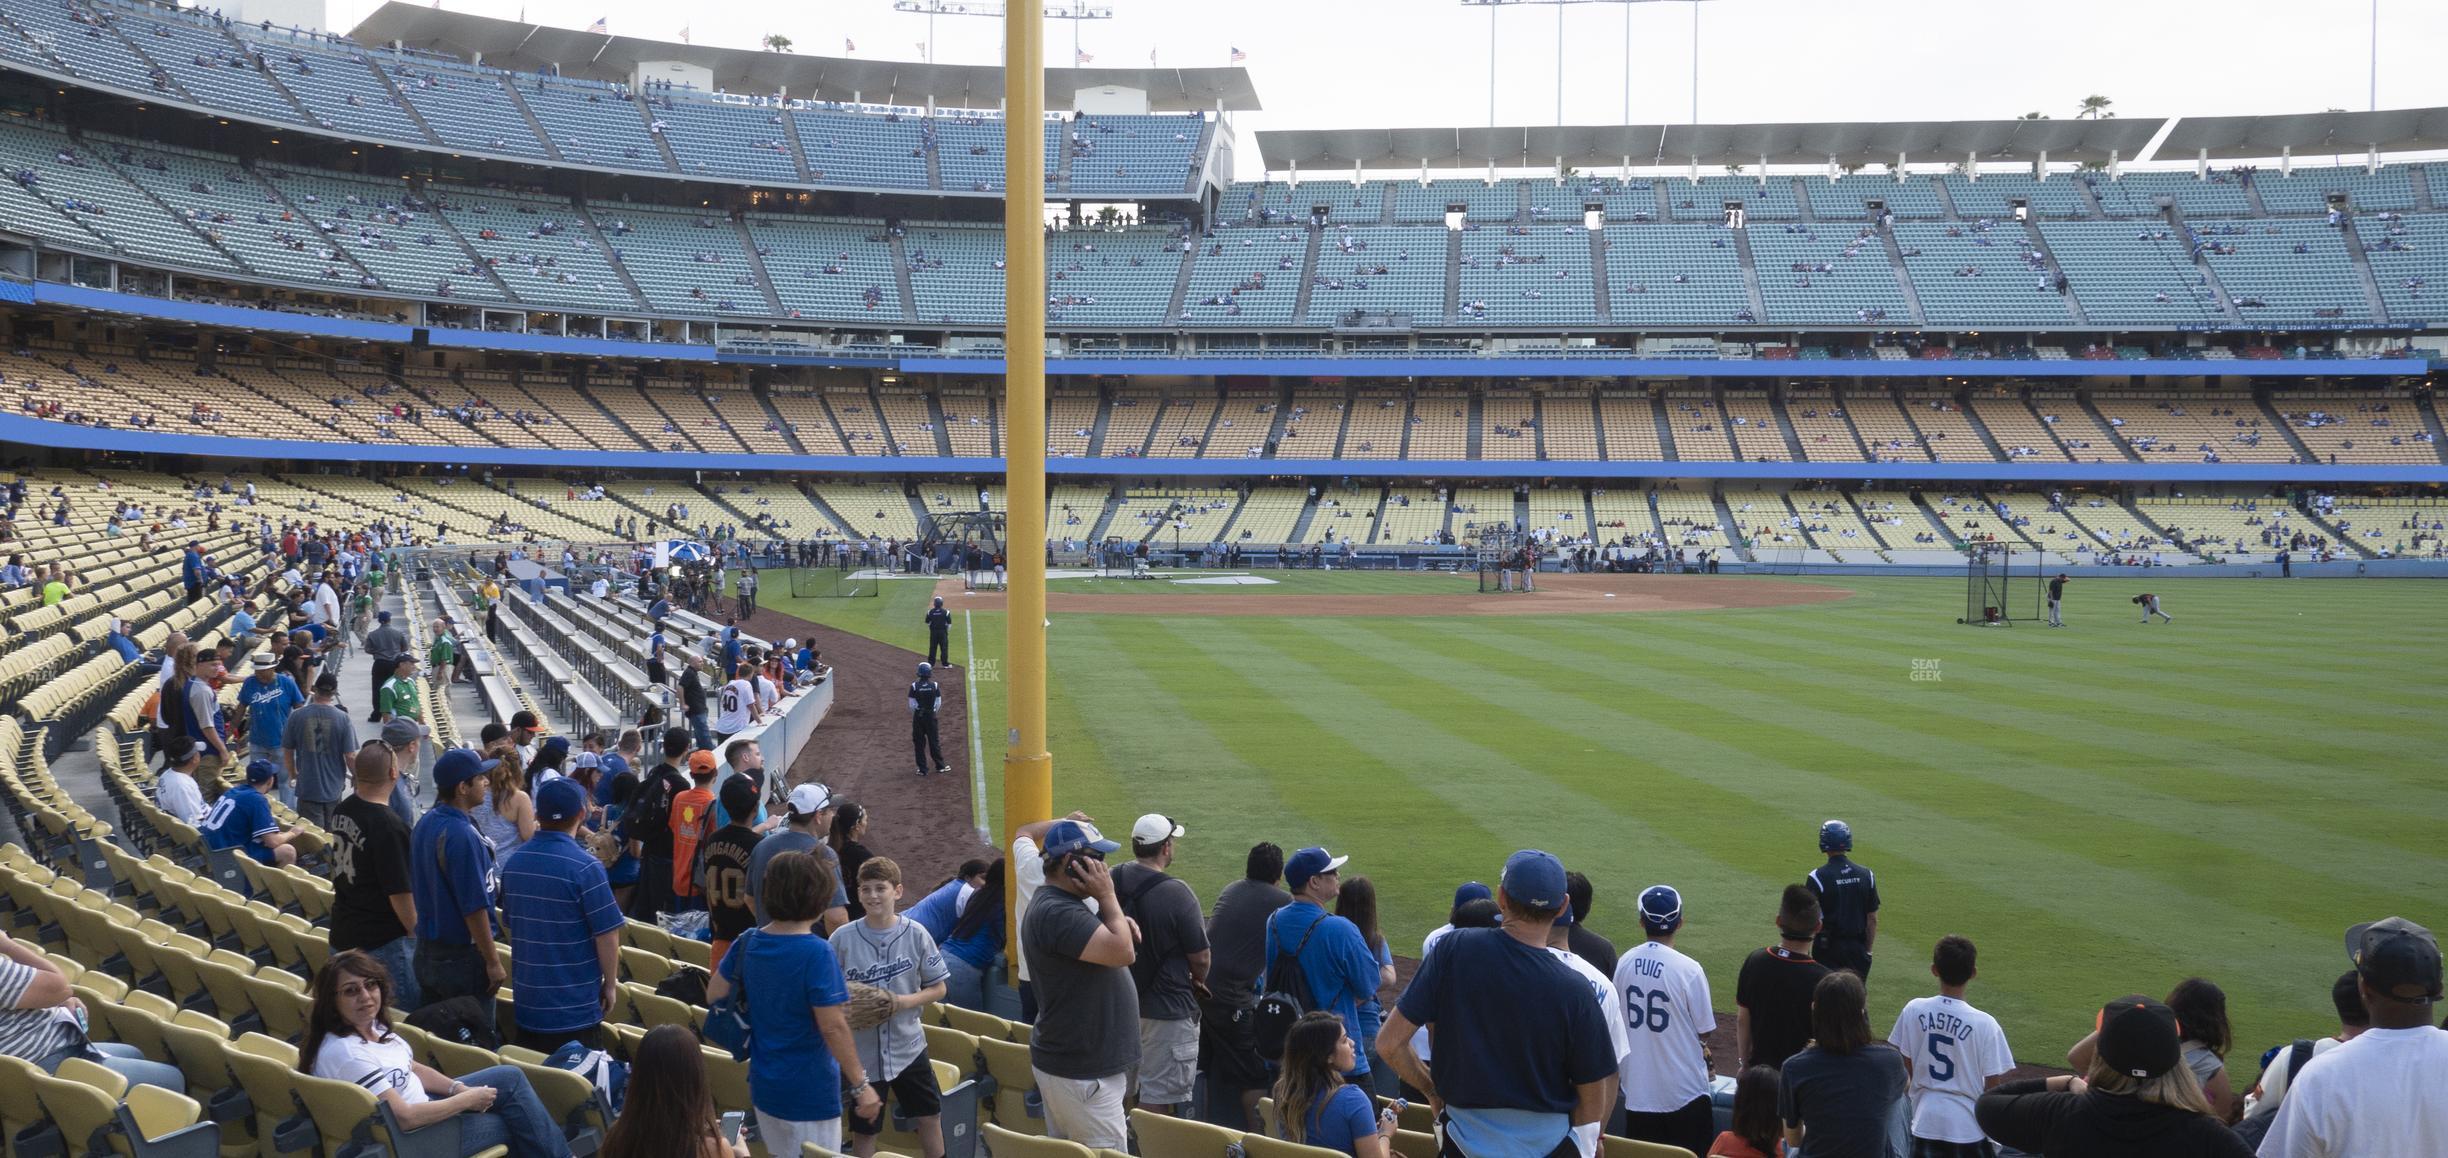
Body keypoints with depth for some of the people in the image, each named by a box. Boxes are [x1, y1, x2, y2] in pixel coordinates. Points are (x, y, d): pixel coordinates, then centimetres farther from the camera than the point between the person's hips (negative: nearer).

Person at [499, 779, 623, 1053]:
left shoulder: (513, 863, 3)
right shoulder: (585, 868, -18)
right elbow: (606, 934, -15)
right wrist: (611, 984, -2)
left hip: (526, 1002, 6)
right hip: (575, 1007, -6)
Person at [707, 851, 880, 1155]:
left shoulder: (748, 942, -1)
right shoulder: (817, 953, -22)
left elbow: (714, 994, 10)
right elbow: (832, 1028, -24)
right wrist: (860, 1084, -17)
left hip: (763, 1084, 7)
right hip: (809, 1094, -7)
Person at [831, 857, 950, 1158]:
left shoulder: (915, 934, -8)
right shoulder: (842, 938, -10)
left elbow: (938, 988, 0)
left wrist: (906, 1001, -17)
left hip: (908, 1046, 1)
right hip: (861, 1051, -1)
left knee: (929, 1118, 13)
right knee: (864, 1130, 11)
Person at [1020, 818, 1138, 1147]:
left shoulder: (1064, 904, 13)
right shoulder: (1057, 912, -22)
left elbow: (1113, 952, 20)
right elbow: (1121, 952, -27)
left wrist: (1116, 923, -1)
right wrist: (1108, 898, -15)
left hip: (1069, 1062, 11)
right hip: (1081, 1073, -11)